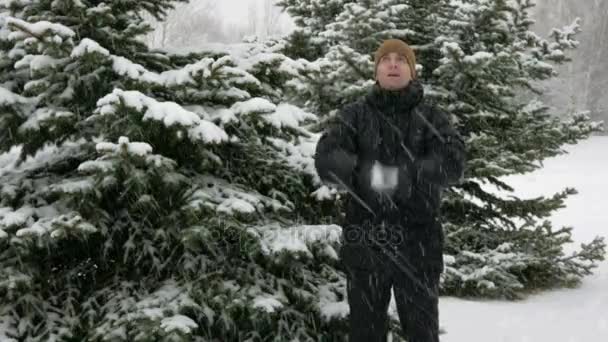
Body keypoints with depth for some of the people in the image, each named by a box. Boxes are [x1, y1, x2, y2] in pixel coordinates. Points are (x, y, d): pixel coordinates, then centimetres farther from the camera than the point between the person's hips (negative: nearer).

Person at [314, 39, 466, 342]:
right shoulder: (354, 115, 3)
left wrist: (400, 176, -24)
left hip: (417, 240, 0)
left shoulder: (431, 117, 4)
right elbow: (326, 159, -11)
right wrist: (370, 173, -27)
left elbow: (453, 163, -12)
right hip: (364, 239, 0)